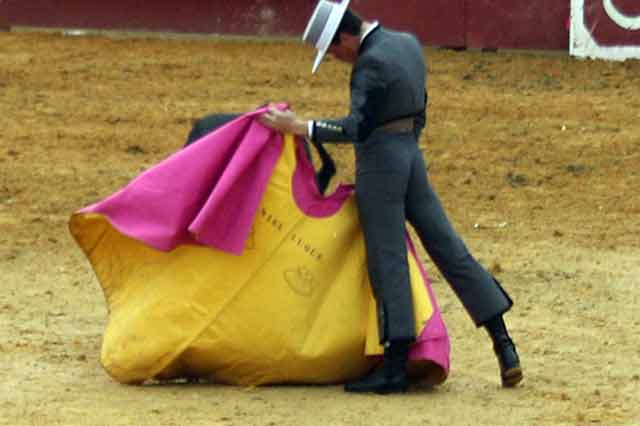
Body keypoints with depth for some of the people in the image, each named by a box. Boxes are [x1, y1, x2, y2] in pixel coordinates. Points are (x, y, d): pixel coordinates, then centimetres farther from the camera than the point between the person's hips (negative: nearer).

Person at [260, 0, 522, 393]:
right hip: (411, 154, 9)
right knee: (448, 247, 9)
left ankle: (396, 367, -2)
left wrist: (298, 126, -24)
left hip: (379, 160, -9)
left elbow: (356, 127, -25)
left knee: (388, 260, -4)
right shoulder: (408, 44, 11)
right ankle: (504, 346, 6)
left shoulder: (371, 63, -17)